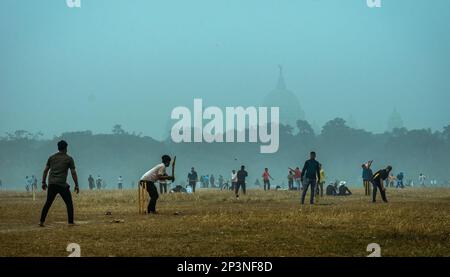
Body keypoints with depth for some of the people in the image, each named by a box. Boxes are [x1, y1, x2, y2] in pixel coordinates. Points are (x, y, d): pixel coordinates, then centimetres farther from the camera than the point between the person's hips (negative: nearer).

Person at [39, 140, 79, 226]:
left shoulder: (51, 157, 12)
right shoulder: (69, 159, 1)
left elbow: (45, 170, 11)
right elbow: (73, 173, -2)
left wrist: (43, 182, 17)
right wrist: (76, 185, 2)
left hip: (51, 184, 4)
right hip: (62, 184, -4)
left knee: (48, 203, 12)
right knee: (69, 203, 7)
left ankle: (41, 221, 8)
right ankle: (71, 222, 4)